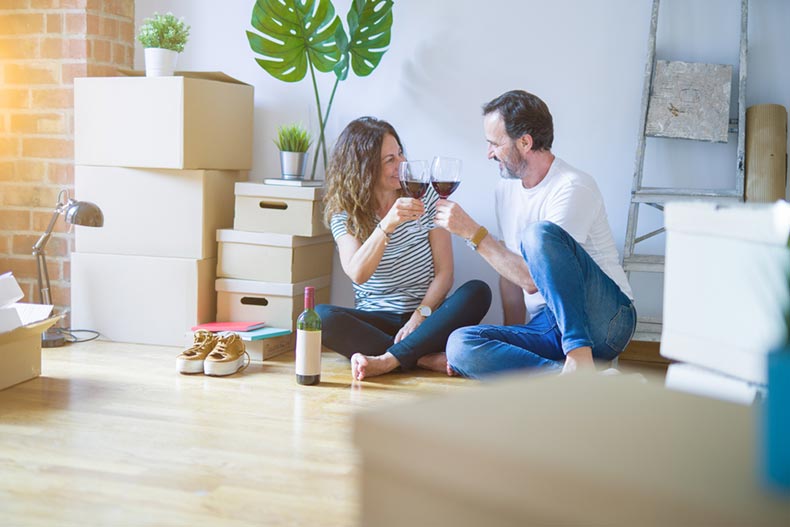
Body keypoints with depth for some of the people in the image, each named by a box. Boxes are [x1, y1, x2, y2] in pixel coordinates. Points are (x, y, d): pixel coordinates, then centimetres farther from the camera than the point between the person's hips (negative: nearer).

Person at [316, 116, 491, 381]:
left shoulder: (424, 196, 3)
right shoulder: (343, 213, -1)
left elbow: (444, 272, -2)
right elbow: (358, 274, -19)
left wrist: (420, 316, -17)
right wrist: (387, 225, -32)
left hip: (425, 316, 1)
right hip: (375, 320, -1)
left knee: (478, 292, -28)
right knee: (320, 317, -29)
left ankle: (386, 361, -34)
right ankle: (427, 360, -31)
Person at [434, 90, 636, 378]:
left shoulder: (573, 188, -13)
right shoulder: (507, 189, 12)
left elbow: (533, 280, -19)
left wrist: (473, 232, -15)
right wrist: (511, 340, 8)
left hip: (606, 320, -7)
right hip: (546, 327, 7)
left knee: (540, 234, -32)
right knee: (460, 345, -22)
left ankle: (580, 354, -29)